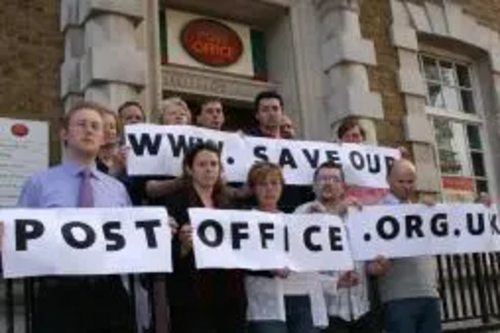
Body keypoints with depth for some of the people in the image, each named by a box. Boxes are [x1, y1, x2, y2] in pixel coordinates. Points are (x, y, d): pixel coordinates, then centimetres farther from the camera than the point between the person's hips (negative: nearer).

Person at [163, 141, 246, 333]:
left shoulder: (227, 203, 14)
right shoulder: (175, 202, -4)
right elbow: (169, 255, -9)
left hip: (230, 297, 6)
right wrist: (184, 247, -29)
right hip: (193, 299, -5)